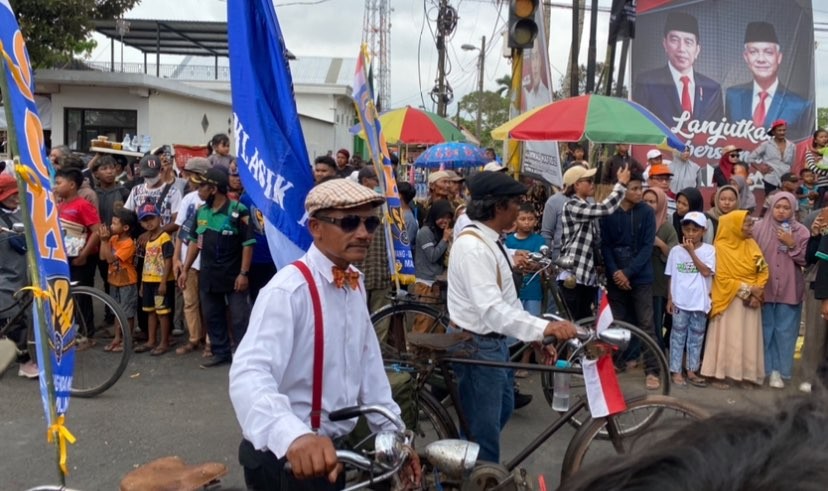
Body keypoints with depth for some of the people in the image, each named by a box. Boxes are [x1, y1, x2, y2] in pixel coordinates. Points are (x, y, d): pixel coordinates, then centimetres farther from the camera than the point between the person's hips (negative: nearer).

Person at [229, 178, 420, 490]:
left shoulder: (355, 284, 2)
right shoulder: (288, 290, -23)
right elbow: (250, 374, -37)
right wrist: (294, 436, -53)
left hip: (331, 451, 8)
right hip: (285, 457, -8)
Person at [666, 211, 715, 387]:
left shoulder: (708, 250, -2)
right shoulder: (676, 250, 1)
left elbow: (706, 272, -15)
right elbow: (671, 277, 5)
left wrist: (691, 252, -14)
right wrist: (670, 298, 1)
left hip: (699, 302, 0)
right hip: (680, 301, 0)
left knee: (696, 338, 9)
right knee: (678, 336, 5)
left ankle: (692, 371, 19)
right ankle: (676, 371, 12)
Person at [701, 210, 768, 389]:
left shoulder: (751, 245, 5)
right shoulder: (721, 247, -10)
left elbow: (763, 270, 4)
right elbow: (722, 278, -13)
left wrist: (757, 292, -11)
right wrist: (747, 289, -15)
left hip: (751, 299, 5)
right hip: (729, 300, -5)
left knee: (749, 338, 6)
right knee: (727, 337, -1)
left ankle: (747, 375, 12)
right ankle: (720, 374, 5)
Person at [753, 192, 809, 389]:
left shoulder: (801, 231, -1)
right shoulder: (760, 228, -2)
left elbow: (806, 260, -2)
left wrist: (792, 245, -16)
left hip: (789, 290, 0)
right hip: (764, 288, 0)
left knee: (785, 332, 5)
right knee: (764, 330, 10)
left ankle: (778, 370, 14)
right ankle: (761, 368, 21)